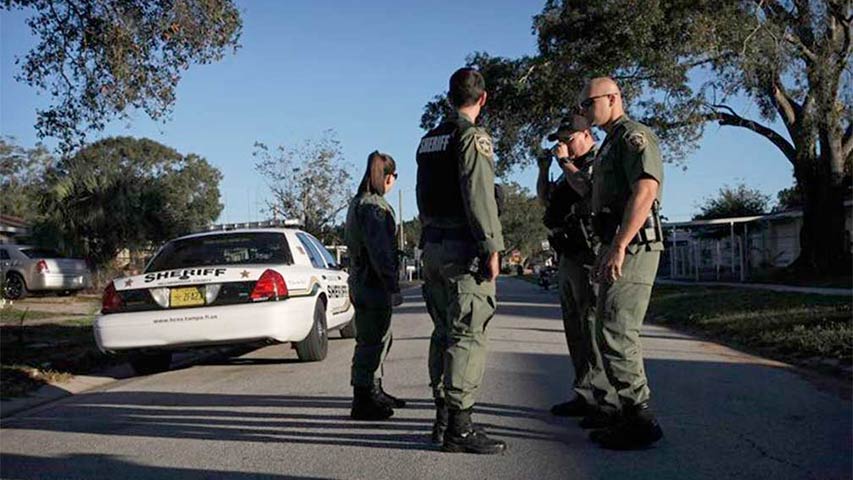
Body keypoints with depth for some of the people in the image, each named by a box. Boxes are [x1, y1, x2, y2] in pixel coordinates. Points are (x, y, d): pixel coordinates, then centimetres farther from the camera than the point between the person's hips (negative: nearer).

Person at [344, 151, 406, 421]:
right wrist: (393, 284, -19)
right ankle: (363, 402, 3)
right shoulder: (373, 206, -16)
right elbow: (379, 249, -22)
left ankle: (374, 393, 31)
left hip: (362, 283, 11)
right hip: (374, 285, -10)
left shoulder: (358, 203, 16)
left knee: (378, 340, 20)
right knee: (371, 342, -4)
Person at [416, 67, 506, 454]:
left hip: (433, 246, 8)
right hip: (464, 247, -8)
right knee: (467, 336, -7)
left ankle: (443, 418, 18)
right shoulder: (472, 137, -9)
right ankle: (459, 426, -7)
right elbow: (479, 197, -17)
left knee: (444, 333, 13)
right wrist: (491, 248, -16)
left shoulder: (428, 140, 16)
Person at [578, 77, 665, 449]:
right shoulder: (610, 144, 24)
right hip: (618, 249, 11)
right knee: (612, 333, 11)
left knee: (615, 334, -13)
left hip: (633, 248, -11)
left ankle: (640, 421, -6)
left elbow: (645, 190, -22)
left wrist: (618, 245, -27)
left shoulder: (634, 136, -7)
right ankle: (632, 416, 18)